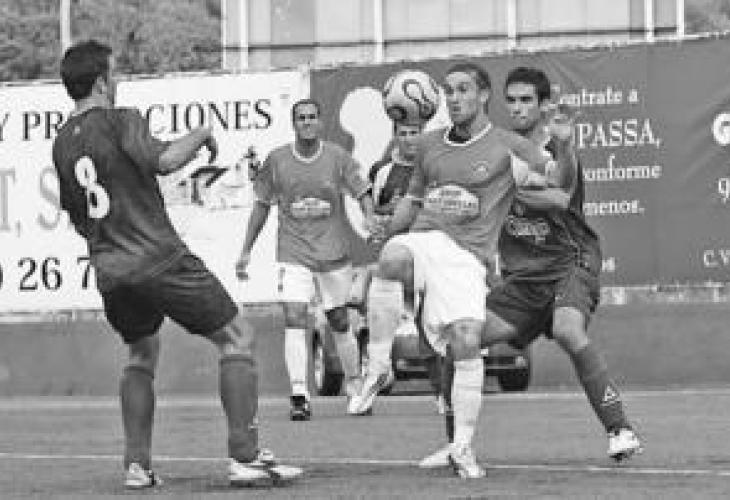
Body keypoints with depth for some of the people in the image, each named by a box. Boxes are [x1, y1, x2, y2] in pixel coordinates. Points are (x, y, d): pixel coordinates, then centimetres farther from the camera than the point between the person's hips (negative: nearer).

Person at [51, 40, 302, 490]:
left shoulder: (62, 143, 13)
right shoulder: (121, 121, -8)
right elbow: (163, 160, -25)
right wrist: (202, 135, -8)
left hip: (109, 273, 7)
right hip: (159, 258, -7)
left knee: (142, 355, 27)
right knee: (238, 337, 2)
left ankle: (137, 464, 17)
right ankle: (246, 457, -6)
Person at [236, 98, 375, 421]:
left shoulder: (337, 157, -2)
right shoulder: (277, 160, 0)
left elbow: (362, 192, -2)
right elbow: (262, 205, 9)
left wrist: (370, 219, -24)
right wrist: (246, 250, 8)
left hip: (333, 252, 0)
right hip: (293, 254, 0)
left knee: (340, 323, 10)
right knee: (293, 319, -15)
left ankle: (355, 387, 28)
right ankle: (299, 397, -17)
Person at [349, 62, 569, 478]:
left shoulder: (508, 147, 7)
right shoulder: (430, 144, 20)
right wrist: (388, 236, 28)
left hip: (466, 256, -2)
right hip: (421, 242, 2)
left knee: (467, 343, -18)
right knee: (392, 258, -35)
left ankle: (463, 448, -6)